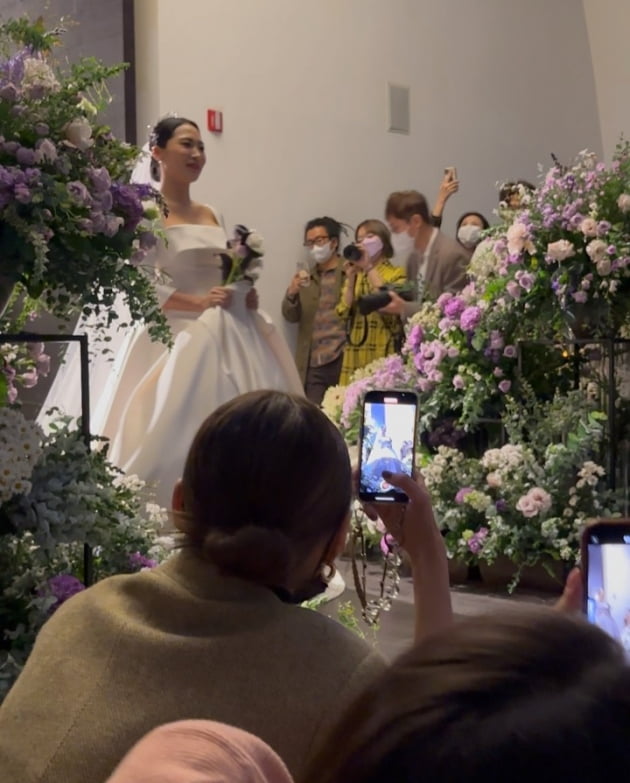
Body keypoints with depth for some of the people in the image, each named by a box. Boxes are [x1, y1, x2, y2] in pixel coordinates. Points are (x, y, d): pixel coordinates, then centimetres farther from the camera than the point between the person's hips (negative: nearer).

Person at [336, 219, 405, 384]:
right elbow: (344, 312, 6)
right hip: (355, 353, 4)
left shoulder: (396, 273, 4)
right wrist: (351, 279, -3)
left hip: (383, 352, -4)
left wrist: (369, 268, -12)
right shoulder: (355, 275, 17)